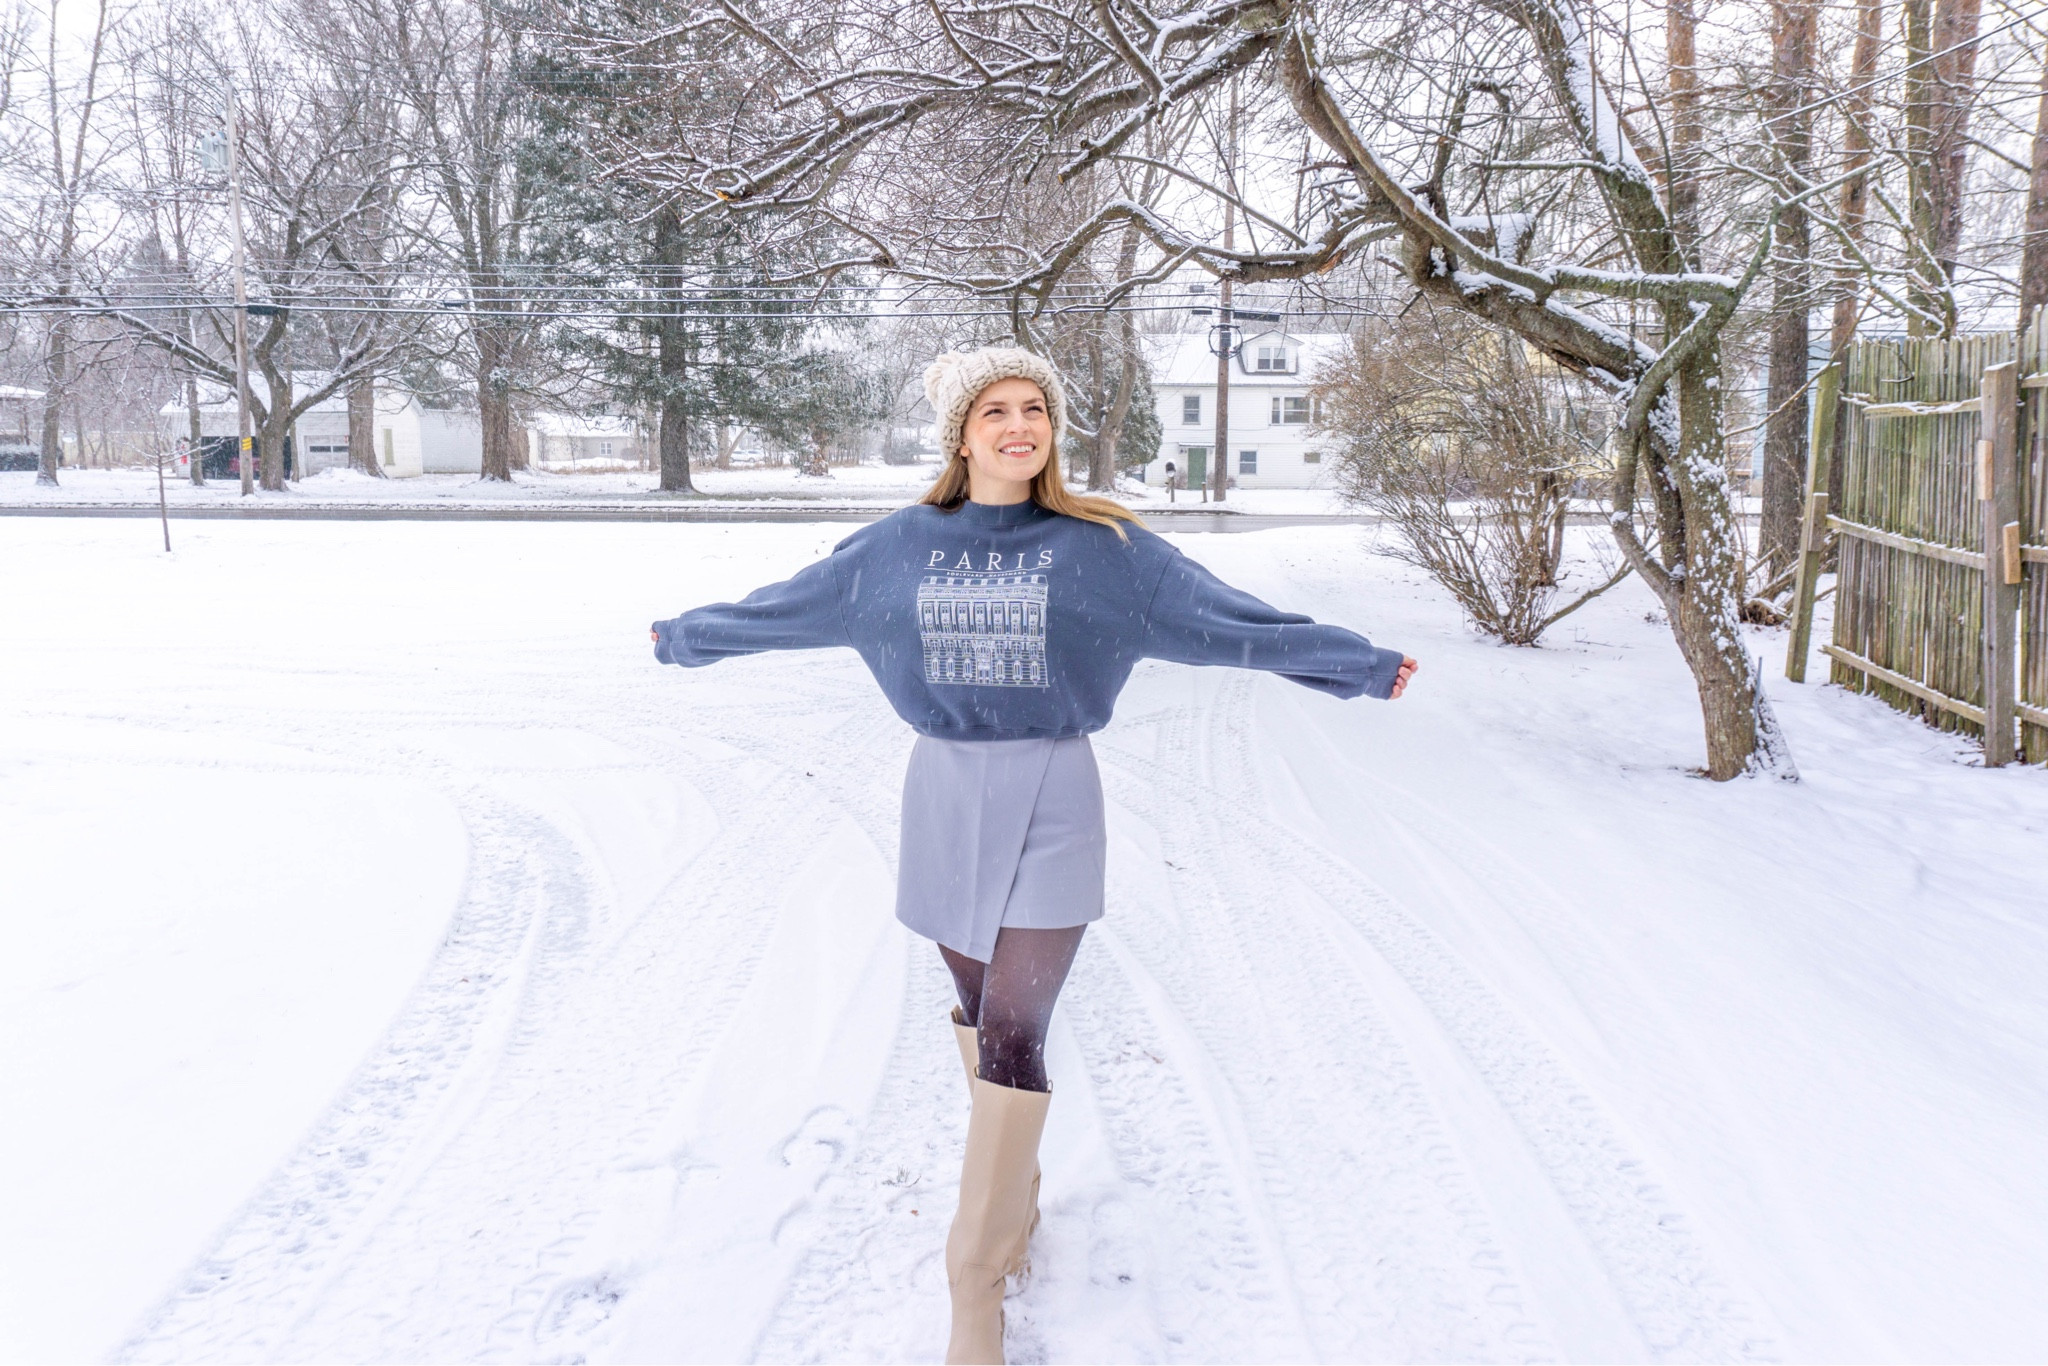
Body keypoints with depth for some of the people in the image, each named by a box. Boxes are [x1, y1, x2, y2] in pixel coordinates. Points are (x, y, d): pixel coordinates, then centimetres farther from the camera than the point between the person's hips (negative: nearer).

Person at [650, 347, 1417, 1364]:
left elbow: (1225, 618, 0)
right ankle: (1016, 1192, 38)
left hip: (1049, 805, -3)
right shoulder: (899, 546, 3)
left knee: (1011, 1039, -7)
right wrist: (687, 637, 26)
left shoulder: (1103, 545, -3)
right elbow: (784, 606, 15)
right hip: (944, 796, 3)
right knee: (981, 1012, 15)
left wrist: (1360, 664, 0)